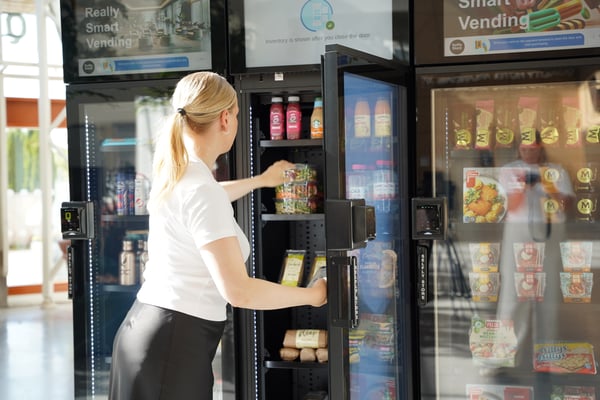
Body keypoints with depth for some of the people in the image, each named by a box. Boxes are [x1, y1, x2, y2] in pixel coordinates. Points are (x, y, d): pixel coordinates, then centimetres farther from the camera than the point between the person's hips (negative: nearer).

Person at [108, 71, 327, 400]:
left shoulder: (174, 173, 7)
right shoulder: (201, 190, -21)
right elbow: (239, 291, -23)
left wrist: (261, 180, 44)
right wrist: (312, 295, -10)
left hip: (146, 326, 9)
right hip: (175, 341, -9)